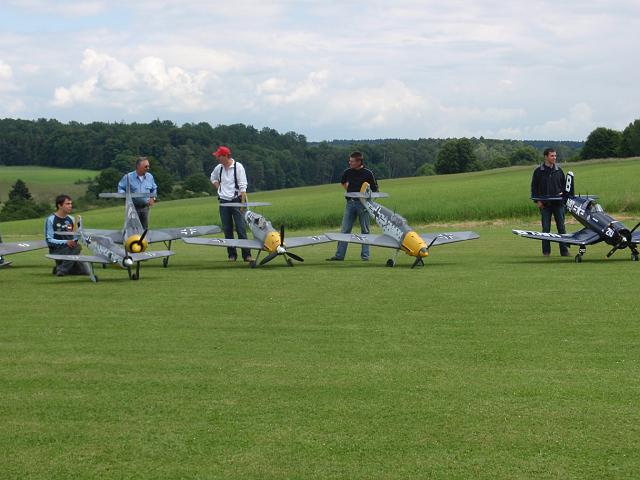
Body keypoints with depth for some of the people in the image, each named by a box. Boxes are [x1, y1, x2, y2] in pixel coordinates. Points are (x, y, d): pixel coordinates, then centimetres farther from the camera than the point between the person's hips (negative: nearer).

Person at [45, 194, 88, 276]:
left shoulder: (71, 219, 10)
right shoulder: (51, 219, -8)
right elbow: (49, 240, -13)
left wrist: (75, 241, -10)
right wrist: (65, 242, -25)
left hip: (70, 250, 6)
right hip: (56, 251, -6)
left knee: (85, 271, -6)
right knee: (76, 247, -32)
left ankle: (59, 267, 14)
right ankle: (61, 270, -18)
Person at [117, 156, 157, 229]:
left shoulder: (150, 177, 6)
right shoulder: (128, 177, -6)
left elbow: (154, 189, 19)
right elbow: (120, 188, 2)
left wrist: (152, 198, 2)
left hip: (145, 207, 4)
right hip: (133, 207, -4)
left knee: (145, 228, 8)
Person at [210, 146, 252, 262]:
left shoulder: (238, 166, -9)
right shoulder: (219, 168, 6)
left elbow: (243, 187, -11)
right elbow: (213, 178, 27)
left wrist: (243, 204, -16)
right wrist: (219, 189, 11)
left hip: (236, 200, -5)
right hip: (223, 201, 5)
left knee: (241, 228, -8)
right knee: (227, 230, 6)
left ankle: (246, 254, -7)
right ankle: (232, 254, 12)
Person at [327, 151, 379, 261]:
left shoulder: (368, 173, -5)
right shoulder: (348, 172, 6)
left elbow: (374, 190, -1)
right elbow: (343, 182, 27)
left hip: (363, 203, -4)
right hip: (350, 202, 4)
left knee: (365, 230, 2)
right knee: (345, 230, 1)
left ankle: (365, 255, 8)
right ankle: (339, 255, 2)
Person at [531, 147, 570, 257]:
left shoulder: (559, 170, 9)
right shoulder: (539, 171, 2)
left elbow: (564, 184, 19)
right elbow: (534, 187, 3)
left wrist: (562, 192, -1)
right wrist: (537, 200, -5)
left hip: (558, 203, 2)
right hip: (544, 204, -2)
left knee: (561, 227, 1)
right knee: (546, 228, 1)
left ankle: (564, 250, 4)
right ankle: (546, 251, 7)